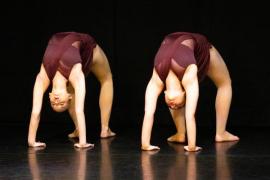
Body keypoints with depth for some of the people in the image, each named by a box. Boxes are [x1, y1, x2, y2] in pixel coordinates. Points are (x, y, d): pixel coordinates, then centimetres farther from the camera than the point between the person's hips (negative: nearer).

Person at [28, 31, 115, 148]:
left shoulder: (76, 76, -43)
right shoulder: (42, 78, -35)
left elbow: (79, 111, -47)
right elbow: (35, 112, -35)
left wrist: (83, 142, -50)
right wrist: (31, 140, -36)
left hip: (85, 44, -1)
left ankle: (105, 129, 15)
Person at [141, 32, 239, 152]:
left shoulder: (188, 79, -42)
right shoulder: (156, 82, -34)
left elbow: (190, 115, -43)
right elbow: (148, 113, -36)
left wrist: (192, 146, -43)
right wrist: (145, 144, -39)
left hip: (200, 46, -2)